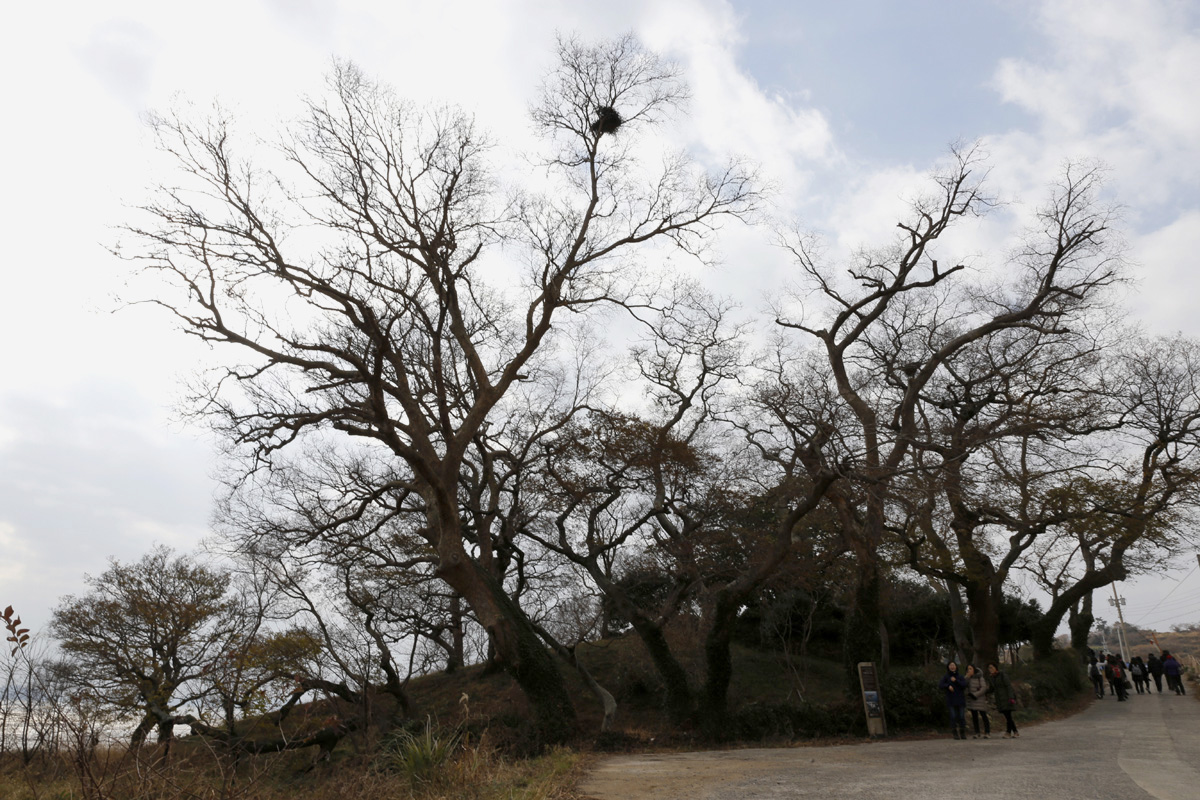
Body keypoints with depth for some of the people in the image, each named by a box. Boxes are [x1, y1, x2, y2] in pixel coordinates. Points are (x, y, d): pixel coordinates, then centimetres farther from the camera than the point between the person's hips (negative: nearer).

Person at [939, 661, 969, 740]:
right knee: (953, 717, -7)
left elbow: (964, 685, -7)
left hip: (960, 700, 1)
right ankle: (955, 734, 2)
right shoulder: (945, 677, 3)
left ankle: (963, 733, 11)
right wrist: (948, 686, -25)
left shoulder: (960, 677, 9)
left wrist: (955, 681, -18)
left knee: (962, 717, -3)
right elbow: (940, 685, -9)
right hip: (951, 701, -1)